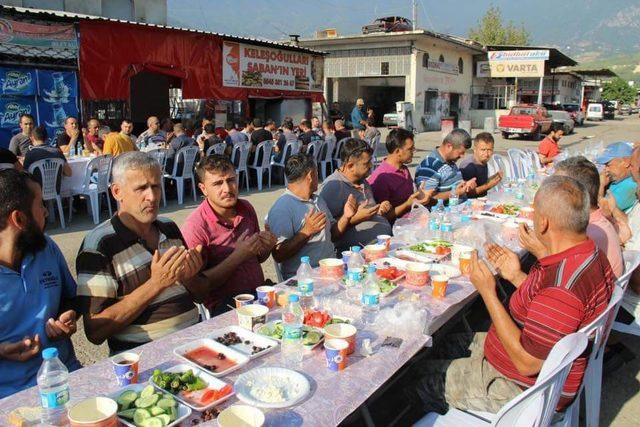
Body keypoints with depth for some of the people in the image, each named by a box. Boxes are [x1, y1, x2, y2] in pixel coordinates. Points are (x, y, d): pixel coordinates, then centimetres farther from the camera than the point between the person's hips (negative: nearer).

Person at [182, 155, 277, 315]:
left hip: (259, 293, 7)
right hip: (223, 305, -7)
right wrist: (237, 257, -19)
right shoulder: (195, 226, -12)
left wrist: (266, 247, -2)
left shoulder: (246, 209, 8)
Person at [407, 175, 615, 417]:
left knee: (425, 377, 4)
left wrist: (488, 292, -28)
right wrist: (517, 277, 3)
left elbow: (527, 363, -31)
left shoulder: (563, 282, -37)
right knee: (453, 343, 23)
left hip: (521, 387, -10)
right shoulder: (592, 255, -4)